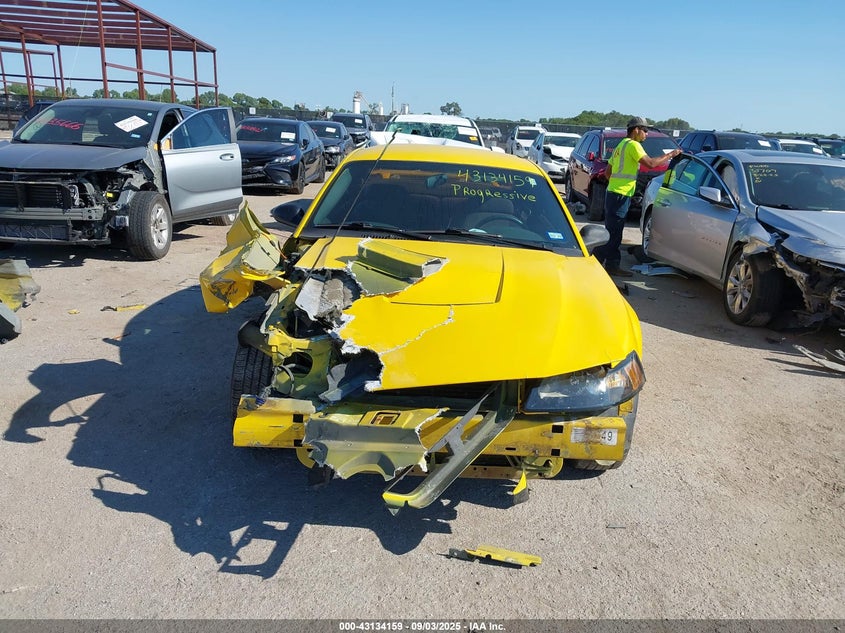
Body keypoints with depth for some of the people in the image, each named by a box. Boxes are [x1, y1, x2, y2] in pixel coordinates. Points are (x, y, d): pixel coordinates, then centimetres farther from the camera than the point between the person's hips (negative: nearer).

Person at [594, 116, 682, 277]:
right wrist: (671, 155, -9)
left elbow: (608, 172, 24)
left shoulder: (621, 145, 22)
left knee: (614, 233, 11)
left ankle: (612, 265, 15)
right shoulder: (632, 144, -8)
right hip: (620, 195, -10)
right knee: (613, 233, -10)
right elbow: (650, 163, -18)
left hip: (613, 193, 10)